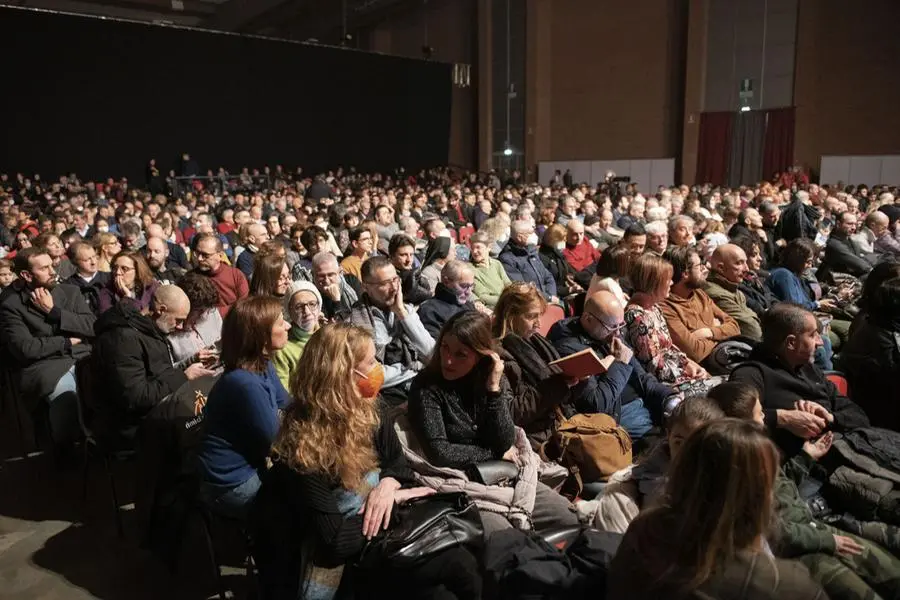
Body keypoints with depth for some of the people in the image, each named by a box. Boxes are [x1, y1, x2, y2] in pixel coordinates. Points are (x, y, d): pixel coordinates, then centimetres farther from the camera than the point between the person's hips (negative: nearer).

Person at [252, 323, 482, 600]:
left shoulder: (367, 413, -3)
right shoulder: (305, 446, -24)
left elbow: (398, 466, 10)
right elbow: (334, 542, -23)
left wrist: (388, 483, -13)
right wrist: (395, 499, -15)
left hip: (376, 532, 7)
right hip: (339, 563, -7)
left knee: (461, 561, -14)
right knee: (457, 565, -20)